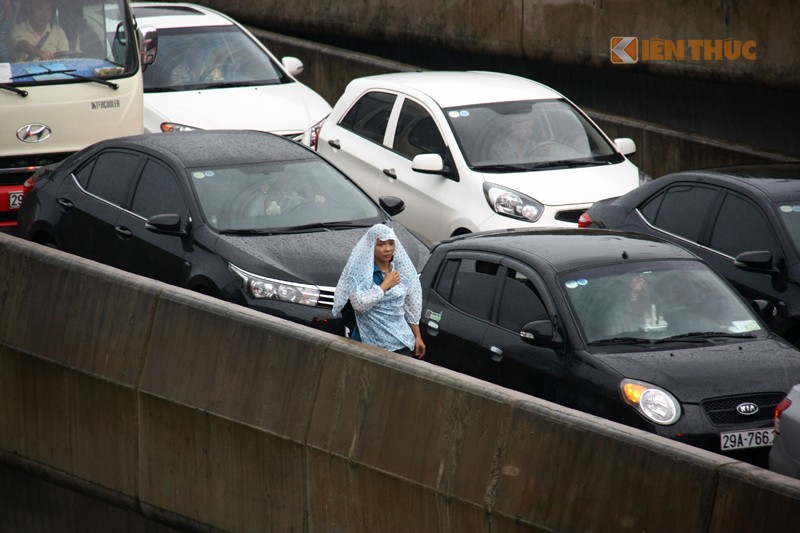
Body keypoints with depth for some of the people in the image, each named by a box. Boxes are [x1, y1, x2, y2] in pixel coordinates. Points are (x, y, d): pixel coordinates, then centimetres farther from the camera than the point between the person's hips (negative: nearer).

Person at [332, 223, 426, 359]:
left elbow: (411, 306, 15)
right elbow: (359, 303, -20)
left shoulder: (402, 269, 7)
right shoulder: (359, 271, -7)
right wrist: (385, 285, -14)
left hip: (400, 342, 4)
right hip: (369, 343, -4)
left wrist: (417, 337, 16)